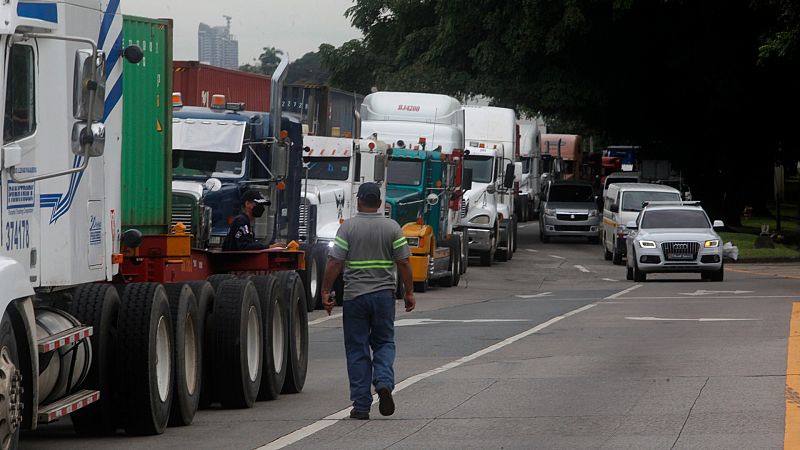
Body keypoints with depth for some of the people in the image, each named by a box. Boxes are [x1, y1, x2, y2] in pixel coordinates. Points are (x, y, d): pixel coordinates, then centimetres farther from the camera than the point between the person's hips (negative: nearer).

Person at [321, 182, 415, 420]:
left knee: (357, 350, 5)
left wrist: (325, 292, -3)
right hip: (384, 294, 1)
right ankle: (384, 382, -12)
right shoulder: (392, 228, 1)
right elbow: (403, 263, -1)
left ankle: (361, 405, 4)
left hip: (355, 296, -1)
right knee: (384, 343, 15)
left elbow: (334, 263, -9)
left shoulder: (348, 228, -4)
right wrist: (409, 293, 8)